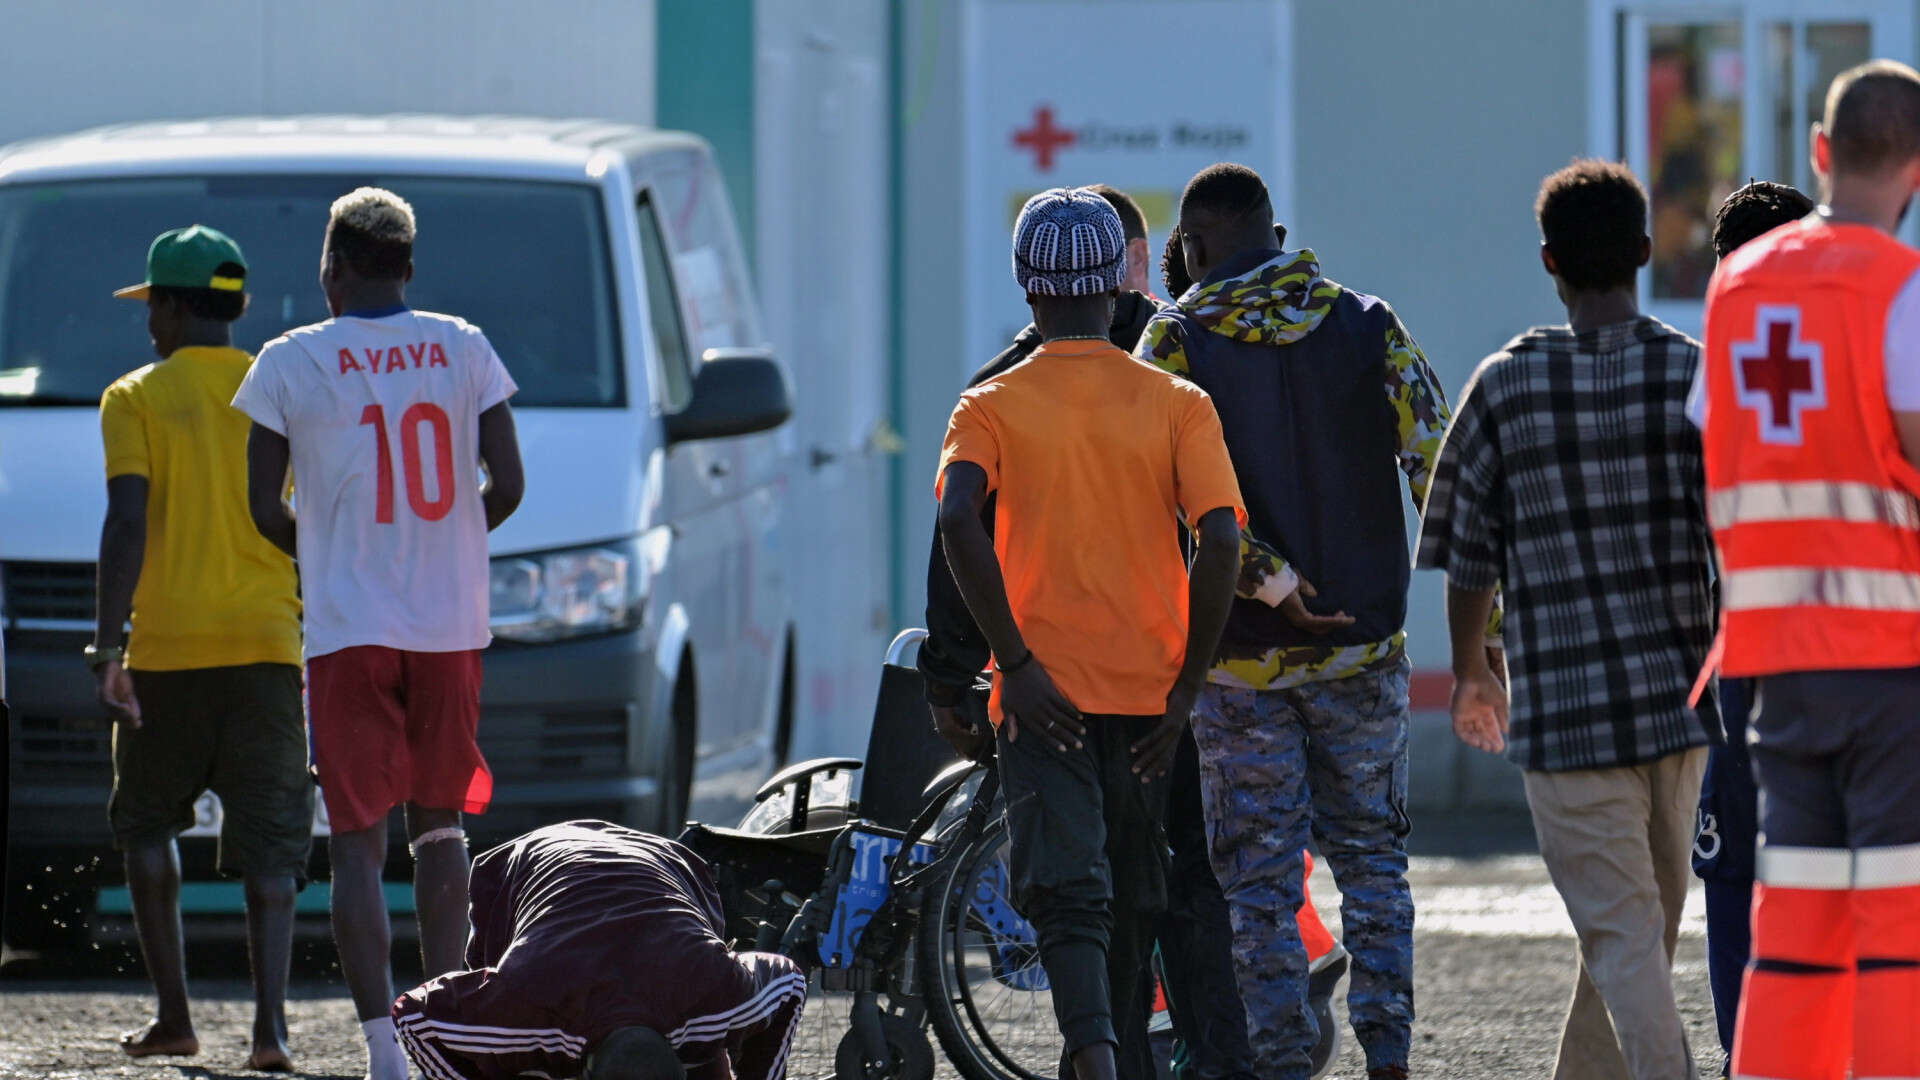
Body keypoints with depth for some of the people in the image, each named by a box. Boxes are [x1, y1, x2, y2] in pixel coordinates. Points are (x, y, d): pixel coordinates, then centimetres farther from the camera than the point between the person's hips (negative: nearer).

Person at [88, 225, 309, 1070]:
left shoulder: (136, 399, 0)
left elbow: (126, 524, -11)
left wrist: (107, 648, -13)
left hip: (169, 648, -2)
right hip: (268, 642, 2)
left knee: (147, 822, 16)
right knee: (269, 842, -1)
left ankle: (173, 1016, 11)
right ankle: (269, 1023, -16)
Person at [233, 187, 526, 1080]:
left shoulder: (291, 363, -3)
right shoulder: (464, 351, 3)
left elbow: (263, 507, -2)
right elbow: (507, 486, 0)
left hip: (348, 632, -2)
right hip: (451, 627, 2)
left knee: (358, 840, -2)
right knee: (440, 823, 17)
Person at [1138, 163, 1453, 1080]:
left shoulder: (1177, 342, -5)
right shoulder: (1367, 326, 2)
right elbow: (1437, 462, -4)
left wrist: (1272, 582, -15)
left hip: (1244, 654, -2)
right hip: (1365, 648, 2)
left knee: (1261, 876, 4)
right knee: (1372, 854, 14)